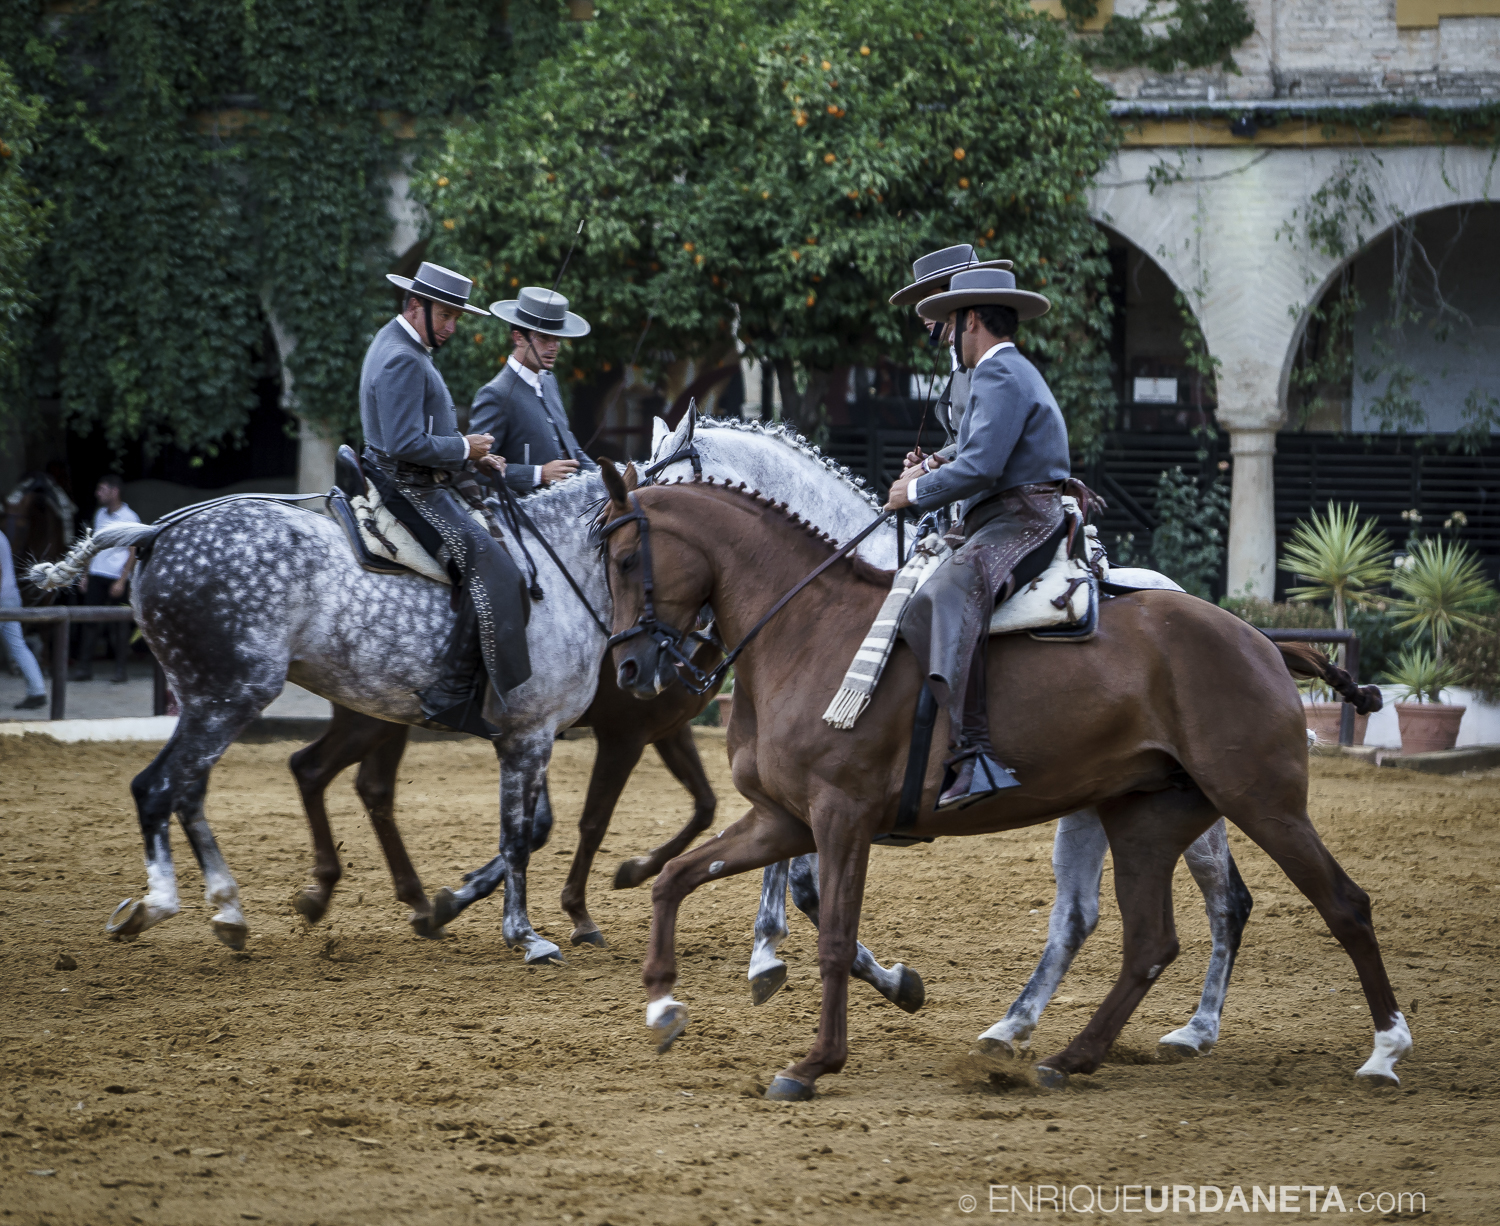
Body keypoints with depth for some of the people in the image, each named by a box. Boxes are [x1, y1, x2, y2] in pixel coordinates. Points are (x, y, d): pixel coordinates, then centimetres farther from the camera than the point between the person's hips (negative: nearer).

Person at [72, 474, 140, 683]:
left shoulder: (129, 518, -7)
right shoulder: (100, 515, 12)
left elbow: (132, 553, -8)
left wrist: (121, 581, -14)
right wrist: (86, 575, 14)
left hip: (117, 578, -6)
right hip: (96, 577, 6)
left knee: (119, 625, 0)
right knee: (89, 621, 2)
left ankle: (120, 670, 6)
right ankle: (84, 667, 5)